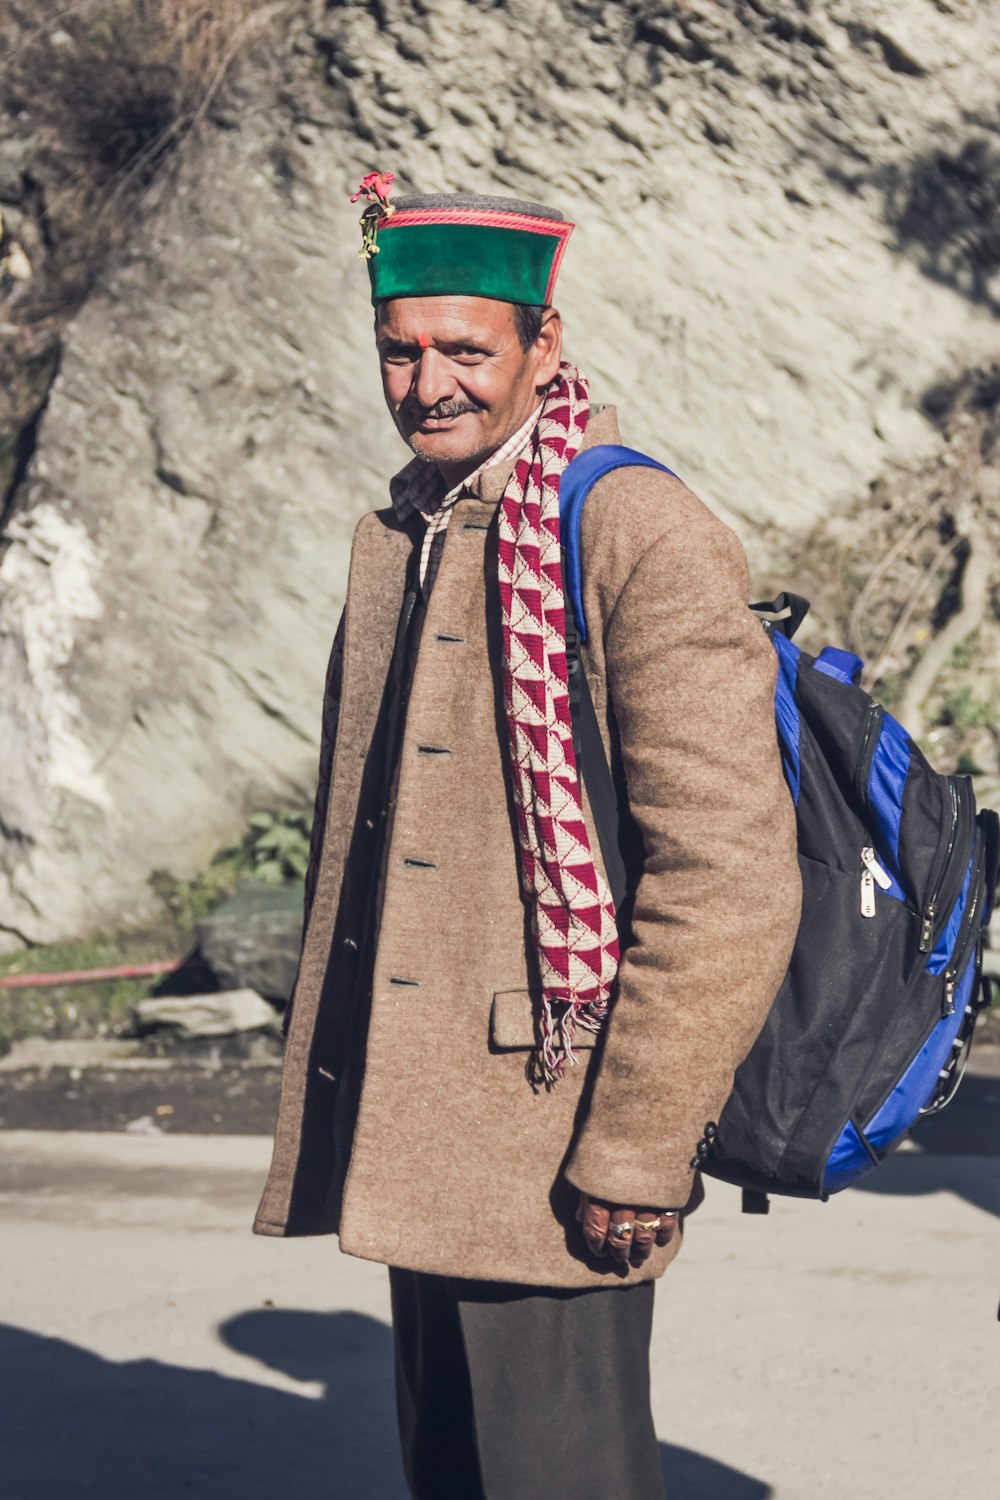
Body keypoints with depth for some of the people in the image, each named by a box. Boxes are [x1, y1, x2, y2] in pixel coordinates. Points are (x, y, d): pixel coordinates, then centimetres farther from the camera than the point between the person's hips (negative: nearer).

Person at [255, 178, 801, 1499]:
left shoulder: (646, 539, -13)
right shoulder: (396, 536, 13)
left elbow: (730, 880, -18)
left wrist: (636, 1146, -17)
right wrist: (339, 1100, 17)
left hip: (552, 1157, -8)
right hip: (417, 1143, 8)